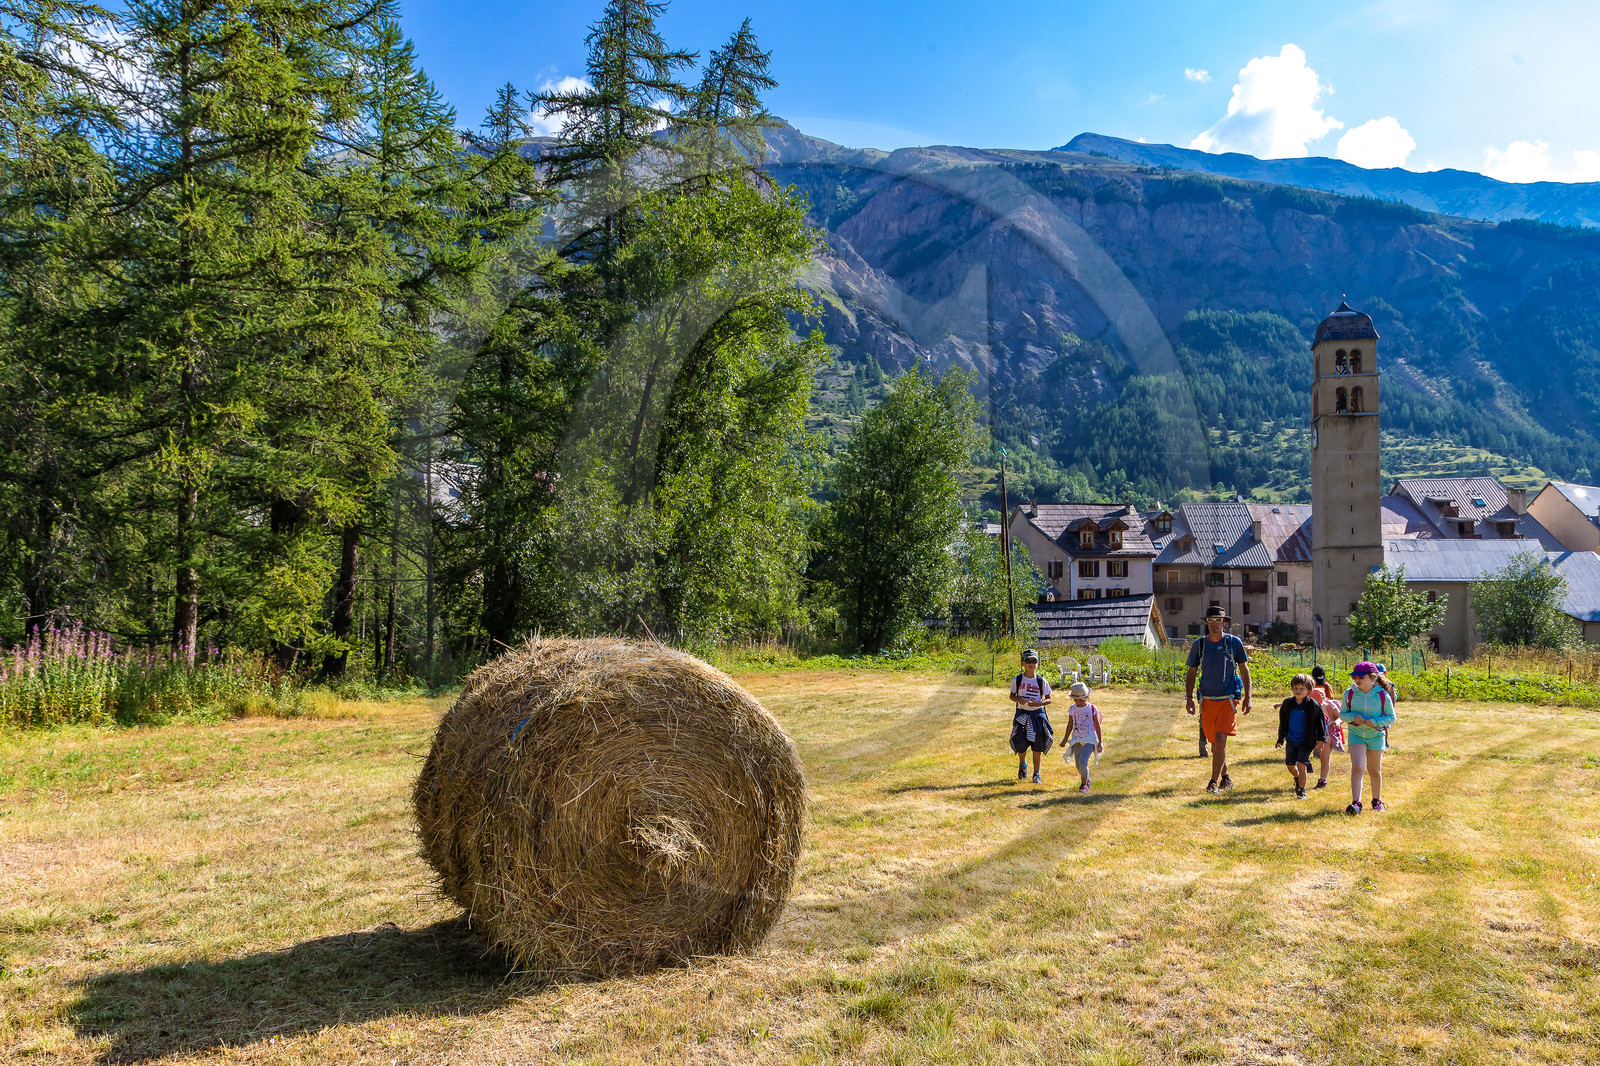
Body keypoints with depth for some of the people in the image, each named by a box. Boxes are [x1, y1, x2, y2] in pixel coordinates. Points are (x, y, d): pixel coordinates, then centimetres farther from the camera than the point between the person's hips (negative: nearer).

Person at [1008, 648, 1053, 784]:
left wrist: (1038, 703, -17)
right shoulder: (1017, 680, 0)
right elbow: (1012, 696, 8)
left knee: (1037, 747, 0)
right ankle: (1023, 764, 31)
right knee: (1020, 745, -3)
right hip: (1022, 714, 0)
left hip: (1038, 714, 0)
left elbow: (1049, 699, 2)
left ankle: (1036, 774, 14)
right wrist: (1018, 699, -14)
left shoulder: (1041, 681, -2)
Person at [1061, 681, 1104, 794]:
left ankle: (1084, 785, -9)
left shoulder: (1092, 709, -6)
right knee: (1078, 765, 5)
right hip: (1077, 740, 4)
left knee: (1083, 762, -20)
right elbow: (1070, 725, 14)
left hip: (1089, 739, -4)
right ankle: (1088, 780, 32)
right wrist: (1065, 740, 14)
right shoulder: (1072, 709, 3)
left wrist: (1100, 742, -4)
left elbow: (1097, 726, -1)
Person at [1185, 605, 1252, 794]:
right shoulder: (1198, 644, 2)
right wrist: (1189, 698, 1)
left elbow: (1244, 670, 7)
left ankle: (1213, 782, -10)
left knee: (1220, 739, -16)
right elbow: (1191, 673, 9)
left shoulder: (1234, 642, -3)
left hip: (1228, 700, -3)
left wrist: (1247, 697, 1)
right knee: (1215, 742, 11)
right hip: (1207, 700, 3)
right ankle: (1226, 779, 30)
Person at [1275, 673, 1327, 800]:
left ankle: (1302, 791, -2)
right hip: (1291, 740, 4)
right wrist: (1281, 739, 15)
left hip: (1306, 741, -4)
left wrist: (1321, 739, -3)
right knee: (1290, 764, 4)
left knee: (1302, 763, -12)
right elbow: (1283, 723, 12)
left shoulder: (1313, 705, -8)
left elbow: (1321, 722, 1)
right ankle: (1297, 778, 38)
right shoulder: (1288, 704, 1)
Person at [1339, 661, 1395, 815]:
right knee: (1357, 767, -17)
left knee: (1374, 771, 12)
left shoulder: (1382, 695, -6)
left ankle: (1377, 800, 32)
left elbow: (1391, 716, 1)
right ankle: (1356, 803, -20)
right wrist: (1353, 717, -14)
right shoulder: (1349, 694, -1)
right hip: (1356, 735, 0)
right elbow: (1342, 714, 8)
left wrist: (1376, 721, -17)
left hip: (1376, 736, 0)